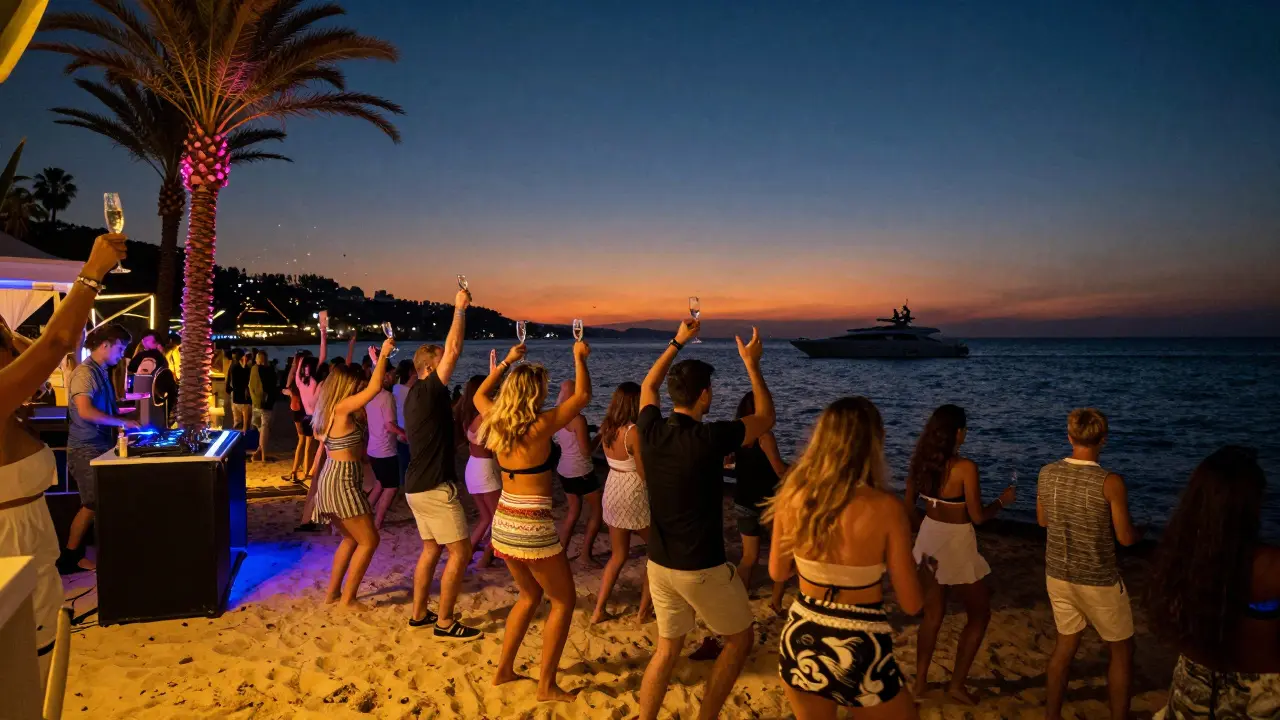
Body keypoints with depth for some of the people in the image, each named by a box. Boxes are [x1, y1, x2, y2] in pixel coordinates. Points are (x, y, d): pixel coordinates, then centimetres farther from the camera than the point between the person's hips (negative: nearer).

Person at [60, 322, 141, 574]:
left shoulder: (102, 372, 13)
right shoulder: (85, 372, -16)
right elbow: (85, 411, -28)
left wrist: (125, 423, 10)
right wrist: (123, 422, -23)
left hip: (101, 446, 9)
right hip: (87, 449, -9)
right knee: (92, 505, -3)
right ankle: (69, 558, 7)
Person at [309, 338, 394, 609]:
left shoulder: (334, 409, 11)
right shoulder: (341, 408, -17)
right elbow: (375, 387, -25)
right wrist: (384, 354, -15)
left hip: (334, 480, 10)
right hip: (342, 482, -10)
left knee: (351, 539, 21)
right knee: (369, 540, 0)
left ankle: (332, 593, 27)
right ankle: (348, 599, 6)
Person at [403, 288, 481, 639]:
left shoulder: (416, 395, 10)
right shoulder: (428, 391, -16)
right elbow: (454, 350, -17)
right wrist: (460, 309, -11)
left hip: (418, 486, 10)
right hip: (435, 488, -10)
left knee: (432, 549, 18)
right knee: (460, 552, -3)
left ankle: (419, 614, 26)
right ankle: (444, 622, 4)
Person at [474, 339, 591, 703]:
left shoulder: (496, 423, 2)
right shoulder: (540, 426, -16)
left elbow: (480, 394, 23)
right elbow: (583, 395, -12)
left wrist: (506, 362, 22)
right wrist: (579, 356, 0)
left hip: (504, 522, 7)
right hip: (532, 526, -7)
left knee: (530, 595, 25)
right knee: (564, 600, 9)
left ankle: (504, 670, 30)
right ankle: (547, 686, 12)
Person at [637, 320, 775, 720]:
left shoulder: (650, 431, -6)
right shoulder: (709, 438, -21)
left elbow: (648, 386, 17)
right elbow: (766, 418, -4)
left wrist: (678, 342, 20)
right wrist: (752, 364, 3)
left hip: (659, 563, 6)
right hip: (701, 567, -6)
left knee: (668, 647, 20)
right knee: (739, 638, 17)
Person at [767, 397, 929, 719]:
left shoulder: (794, 498, -8)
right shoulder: (887, 508, -19)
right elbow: (911, 604, -10)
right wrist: (925, 570, 10)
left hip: (801, 642, 4)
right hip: (860, 653, -4)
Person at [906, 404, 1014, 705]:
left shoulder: (921, 461, -3)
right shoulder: (965, 467, -22)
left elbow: (909, 504, 7)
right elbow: (977, 516, -16)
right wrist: (1003, 501, 2)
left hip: (929, 539, 6)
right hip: (956, 544, -6)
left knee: (933, 613, 20)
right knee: (979, 614, 15)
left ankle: (920, 681, 27)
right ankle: (957, 683, 20)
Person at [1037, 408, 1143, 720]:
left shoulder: (1047, 473, -7)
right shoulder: (1110, 483, -22)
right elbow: (1126, 538, -13)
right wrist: (1140, 532, 9)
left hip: (1058, 575, 5)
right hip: (1098, 581, -5)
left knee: (1065, 644, 21)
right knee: (1122, 650, 17)